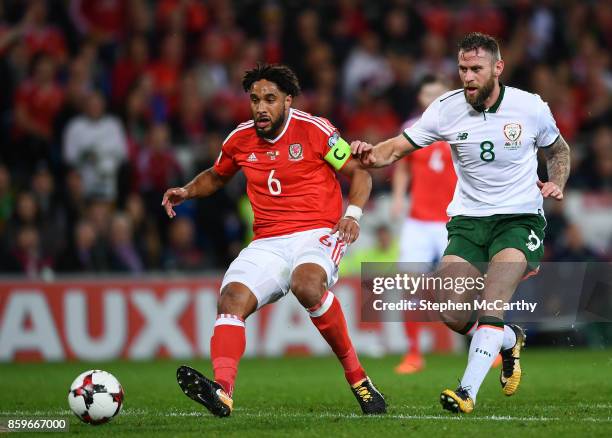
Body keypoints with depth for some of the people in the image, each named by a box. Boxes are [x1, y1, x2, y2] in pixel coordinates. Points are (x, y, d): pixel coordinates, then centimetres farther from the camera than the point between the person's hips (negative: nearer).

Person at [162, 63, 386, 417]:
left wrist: (353, 214, -12)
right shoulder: (240, 140, 10)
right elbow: (216, 176, 30)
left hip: (318, 235, -4)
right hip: (268, 243, 4)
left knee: (306, 284, -37)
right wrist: (187, 192, 11)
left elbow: (359, 173, 4)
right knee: (232, 298, -24)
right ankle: (222, 391, -44)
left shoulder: (314, 130, -3)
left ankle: (357, 377, -21)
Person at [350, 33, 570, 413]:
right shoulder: (447, 109, -4)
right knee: (451, 314, -9)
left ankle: (468, 392, -27)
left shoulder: (531, 107, -6)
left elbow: (558, 149, 14)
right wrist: (371, 155, -25)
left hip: (519, 220, -3)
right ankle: (510, 340, 22)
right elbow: (397, 148, -3)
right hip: (467, 220, 3)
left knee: (491, 306, -25)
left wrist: (557, 183, -6)